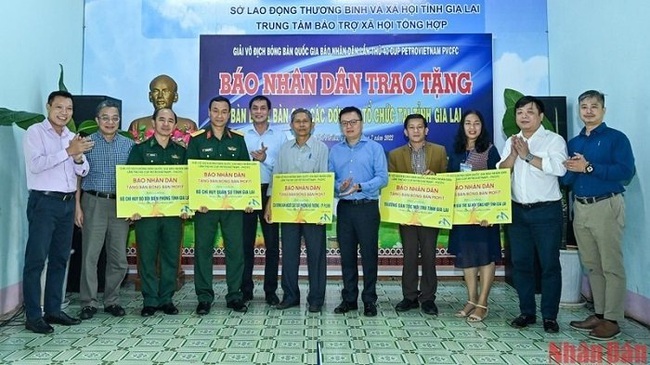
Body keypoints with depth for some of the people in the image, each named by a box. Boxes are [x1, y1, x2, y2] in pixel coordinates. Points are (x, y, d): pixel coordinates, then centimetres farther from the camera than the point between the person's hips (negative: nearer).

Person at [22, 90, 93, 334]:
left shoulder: (71, 136, 15)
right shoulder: (35, 132, -3)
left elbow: (82, 171, 11)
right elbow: (35, 165, -18)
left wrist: (78, 157, -10)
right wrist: (68, 151, -22)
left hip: (67, 203, 6)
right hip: (44, 202, -6)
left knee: (60, 259, 10)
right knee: (36, 259, -4)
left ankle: (53, 310, 19)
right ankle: (33, 316, 1)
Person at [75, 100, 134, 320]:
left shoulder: (129, 145, 9)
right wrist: (77, 206, -4)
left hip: (120, 205, 2)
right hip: (94, 203, -2)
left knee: (119, 258, 6)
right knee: (90, 255, -1)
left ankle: (112, 301, 19)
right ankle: (88, 303, 11)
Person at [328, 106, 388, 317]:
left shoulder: (375, 148, 1)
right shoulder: (335, 150, 12)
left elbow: (382, 177, -8)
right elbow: (329, 178, 7)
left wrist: (360, 187, -21)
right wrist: (339, 187, -14)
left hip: (367, 207, -3)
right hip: (344, 208, 3)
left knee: (369, 254, 1)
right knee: (347, 255, 8)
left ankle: (369, 301, 12)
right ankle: (349, 299, 20)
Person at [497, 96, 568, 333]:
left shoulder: (554, 140, -1)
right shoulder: (511, 142, 14)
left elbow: (559, 168, -18)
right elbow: (500, 171, 5)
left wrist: (527, 155, -14)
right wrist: (514, 154, -11)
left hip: (547, 211, -4)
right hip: (518, 211, 5)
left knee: (550, 265, 2)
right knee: (520, 264, 9)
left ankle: (550, 316, 13)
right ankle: (527, 312, 21)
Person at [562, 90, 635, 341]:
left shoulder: (616, 138, -2)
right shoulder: (573, 143, 15)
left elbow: (626, 171, -16)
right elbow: (566, 179, 13)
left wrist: (588, 167, -18)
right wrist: (571, 170, -9)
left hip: (606, 206, -6)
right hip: (580, 207, 6)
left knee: (611, 266, -1)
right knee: (592, 265, 12)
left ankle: (612, 320, 7)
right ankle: (598, 314, 21)